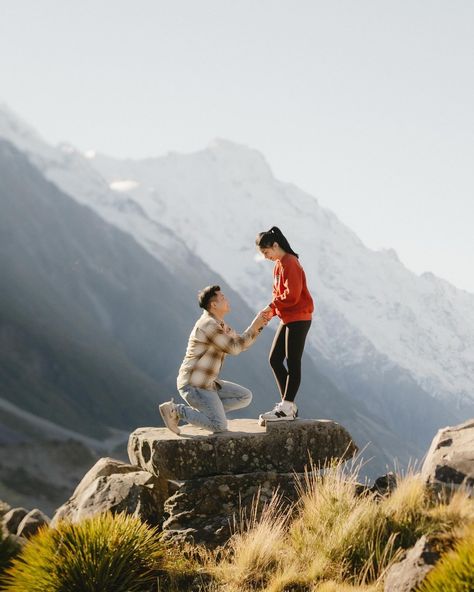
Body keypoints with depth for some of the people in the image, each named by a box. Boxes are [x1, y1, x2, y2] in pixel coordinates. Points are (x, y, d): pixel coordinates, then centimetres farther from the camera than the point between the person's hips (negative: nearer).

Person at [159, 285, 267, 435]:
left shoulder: (219, 324, 14)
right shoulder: (208, 325, -20)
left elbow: (240, 344, 17)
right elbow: (234, 348, -18)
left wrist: (258, 326, 4)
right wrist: (254, 326, -12)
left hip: (206, 383, 10)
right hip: (193, 385, -10)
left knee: (245, 397, 10)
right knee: (220, 426, -14)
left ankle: (202, 410, 7)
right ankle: (176, 410, -5)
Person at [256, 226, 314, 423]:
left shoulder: (290, 264, -16)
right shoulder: (279, 265, 14)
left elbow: (292, 295, -22)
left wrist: (272, 306, -13)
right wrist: (271, 311, 1)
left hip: (298, 319, -10)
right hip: (287, 318, 10)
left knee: (293, 362, -6)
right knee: (274, 359, 9)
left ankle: (287, 408, -4)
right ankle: (288, 404, 14)